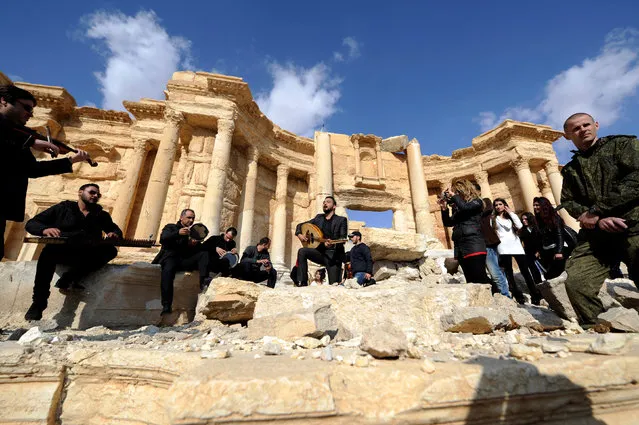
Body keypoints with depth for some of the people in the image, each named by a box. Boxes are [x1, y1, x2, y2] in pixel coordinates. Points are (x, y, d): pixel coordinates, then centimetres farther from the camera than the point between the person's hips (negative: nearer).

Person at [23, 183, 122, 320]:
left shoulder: (101, 215, 21)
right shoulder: (63, 208, 13)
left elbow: (116, 230, 22)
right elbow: (31, 224, 8)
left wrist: (115, 234, -5)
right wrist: (45, 229, -17)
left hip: (88, 255, 2)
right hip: (62, 250, -1)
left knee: (110, 250, -28)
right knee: (49, 250, -35)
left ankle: (69, 278, -30)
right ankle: (39, 302, -27)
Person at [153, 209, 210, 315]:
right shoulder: (171, 227, 18)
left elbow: (199, 250, 14)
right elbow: (162, 239, -4)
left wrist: (196, 244, -10)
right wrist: (178, 233, -21)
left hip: (186, 260, 3)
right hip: (171, 257, -3)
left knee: (204, 254, -20)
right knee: (168, 270, -35)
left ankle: (203, 281, -42)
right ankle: (166, 306, -37)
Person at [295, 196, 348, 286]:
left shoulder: (341, 220, 0)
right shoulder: (318, 218, 13)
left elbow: (342, 239, -12)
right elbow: (300, 225, 18)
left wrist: (332, 244, -34)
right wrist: (299, 234, -5)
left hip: (334, 255, -3)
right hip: (320, 252, 3)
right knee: (302, 251, -23)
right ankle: (302, 283, -19)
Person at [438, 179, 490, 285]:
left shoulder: (476, 202, 5)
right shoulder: (457, 208, 21)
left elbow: (465, 207, -16)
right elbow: (448, 223, 19)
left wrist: (453, 196, -2)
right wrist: (444, 208, 9)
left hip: (473, 245, -7)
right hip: (460, 246, 7)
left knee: (480, 278, -14)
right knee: (471, 280, 5)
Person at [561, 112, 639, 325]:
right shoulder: (570, 169, 21)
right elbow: (568, 202, 9)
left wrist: (597, 210, -11)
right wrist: (598, 220, -10)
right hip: (594, 234, 3)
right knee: (575, 282, -15)